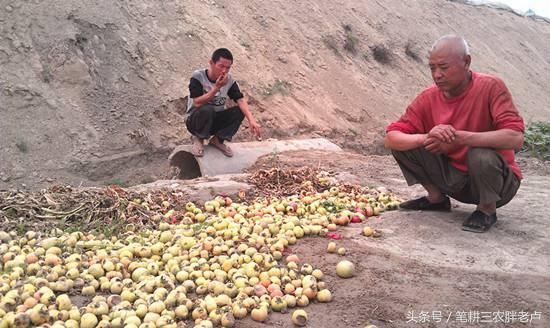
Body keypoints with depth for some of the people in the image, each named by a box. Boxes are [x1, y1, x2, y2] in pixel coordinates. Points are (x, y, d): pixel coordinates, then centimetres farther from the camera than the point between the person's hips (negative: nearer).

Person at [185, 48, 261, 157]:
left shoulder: (229, 80, -7)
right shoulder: (198, 76, -19)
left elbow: (241, 100, -18)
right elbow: (197, 103, -28)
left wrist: (251, 120, -33)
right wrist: (216, 88, -32)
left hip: (216, 121, 4)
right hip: (195, 120, -4)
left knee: (240, 111, -18)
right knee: (207, 110, -36)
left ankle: (218, 139, -2)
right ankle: (198, 138, -8)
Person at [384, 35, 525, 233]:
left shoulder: (490, 87, -19)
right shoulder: (428, 98, -8)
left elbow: (515, 138, -31)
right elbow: (390, 139, -14)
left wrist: (459, 137, -37)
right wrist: (427, 138, -34)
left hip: (498, 179, -4)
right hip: (454, 177, 4)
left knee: (481, 155, -37)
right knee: (403, 143, -10)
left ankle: (487, 209, -6)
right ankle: (437, 198, 9)